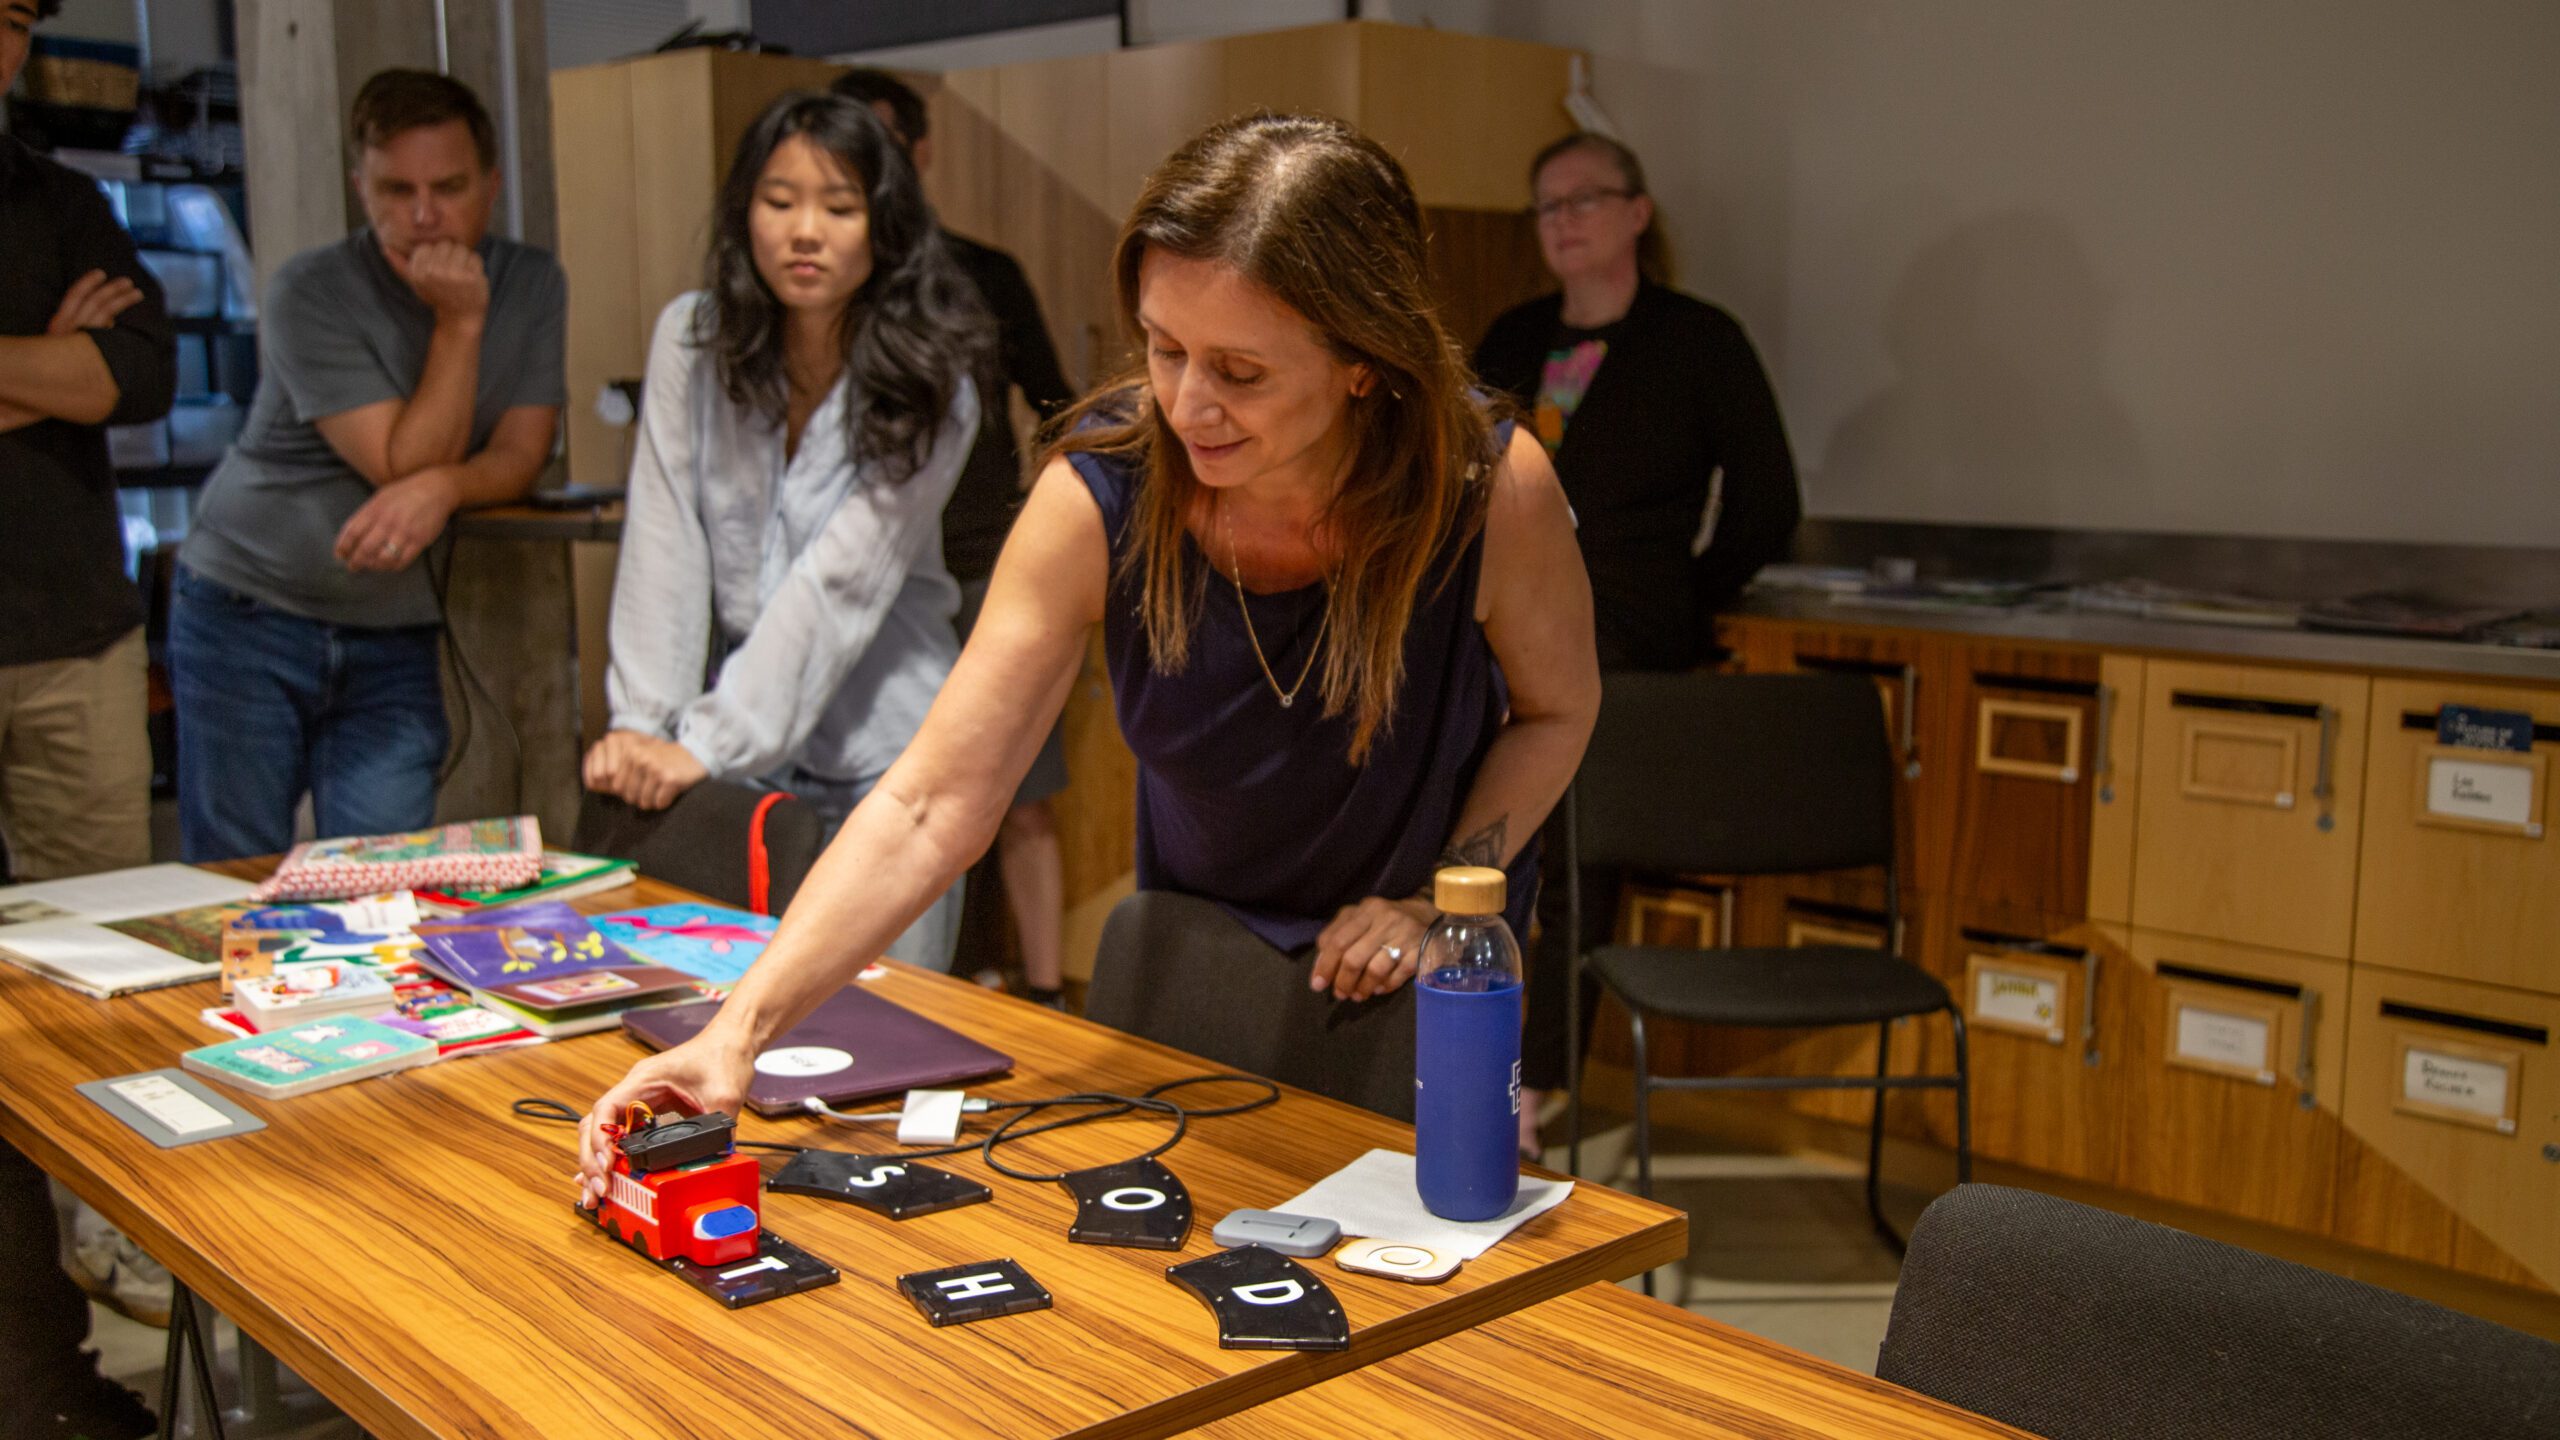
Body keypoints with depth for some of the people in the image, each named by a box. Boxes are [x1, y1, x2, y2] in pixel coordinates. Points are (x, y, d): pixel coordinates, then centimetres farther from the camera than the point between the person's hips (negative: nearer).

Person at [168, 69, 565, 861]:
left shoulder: (532, 285, 0)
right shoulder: (310, 293, -13)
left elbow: (521, 455, -5)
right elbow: (404, 462, -18)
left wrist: (443, 486, -26)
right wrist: (460, 322, -22)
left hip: (393, 640, 3)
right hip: (247, 616, -2)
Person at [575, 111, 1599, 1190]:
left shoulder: (1488, 489, -28)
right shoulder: (1100, 495, -28)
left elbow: (1557, 709, -6)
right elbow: (928, 807, -29)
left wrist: (1438, 900, -19)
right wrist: (740, 1029, -40)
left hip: (1434, 977, -1)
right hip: (1201, 957, 1)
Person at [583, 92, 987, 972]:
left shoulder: (928, 388, -10)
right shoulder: (692, 338, -1)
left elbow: (838, 584, -17)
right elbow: (664, 544, -4)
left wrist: (706, 742, -22)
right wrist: (640, 723, -13)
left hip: (882, 743, -2)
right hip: (746, 760, 2)